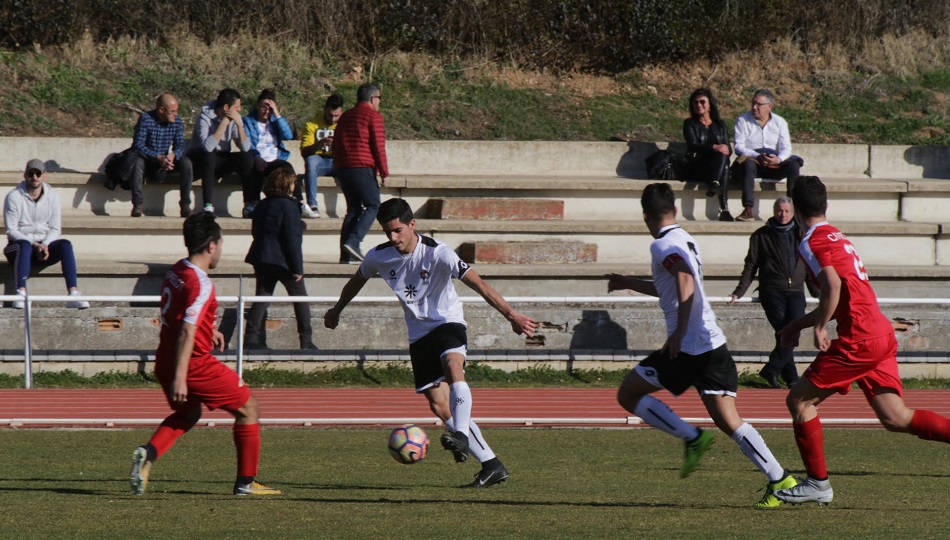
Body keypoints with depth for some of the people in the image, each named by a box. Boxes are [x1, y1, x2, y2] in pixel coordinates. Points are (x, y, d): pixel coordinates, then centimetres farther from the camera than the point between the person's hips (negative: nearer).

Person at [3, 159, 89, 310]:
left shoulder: (52, 197, 6)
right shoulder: (14, 197, -4)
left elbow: (55, 229, 4)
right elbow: (11, 230, -9)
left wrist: (45, 245, -17)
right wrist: (33, 244, -22)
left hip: (44, 247, 3)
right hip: (19, 245, -3)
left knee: (65, 244, -26)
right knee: (25, 246, -37)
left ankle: (74, 293, -37)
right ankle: (21, 293, -50)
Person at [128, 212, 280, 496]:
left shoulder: (176, 271, 6)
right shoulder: (200, 283, -21)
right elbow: (187, 331, -27)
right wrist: (179, 378, -30)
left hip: (165, 361, 9)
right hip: (193, 363, -9)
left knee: (188, 413, 31)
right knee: (248, 408, 7)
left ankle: (147, 452, 5)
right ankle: (246, 482, 10)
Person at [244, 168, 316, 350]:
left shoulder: (261, 206, 10)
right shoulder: (288, 205, -12)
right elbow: (292, 238, -16)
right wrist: (297, 267, -14)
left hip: (262, 258, 6)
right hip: (283, 259, -6)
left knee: (262, 297, 7)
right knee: (300, 298, 6)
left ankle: (251, 337, -4)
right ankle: (306, 340, 5)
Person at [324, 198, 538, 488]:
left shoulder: (437, 253, -18)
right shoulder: (378, 257, -3)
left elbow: (478, 284, -24)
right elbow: (356, 282, 19)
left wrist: (511, 315, -32)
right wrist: (336, 311, 36)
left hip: (447, 324, -5)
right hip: (419, 335, 5)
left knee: (452, 367, -38)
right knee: (439, 406, -4)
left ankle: (462, 436, -50)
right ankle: (491, 465, -1)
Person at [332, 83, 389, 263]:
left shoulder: (346, 116, 19)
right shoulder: (373, 116, -4)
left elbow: (336, 145, 21)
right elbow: (378, 146, -9)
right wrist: (384, 172, -4)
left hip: (343, 167, 7)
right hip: (363, 167, -7)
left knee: (353, 209, 10)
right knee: (372, 205, -1)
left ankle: (346, 254, 2)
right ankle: (353, 242, -19)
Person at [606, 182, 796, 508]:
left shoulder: (663, 246, -6)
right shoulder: (684, 240, 22)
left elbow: (686, 281, -26)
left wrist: (679, 330, -29)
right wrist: (630, 284, 45)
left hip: (687, 346, -8)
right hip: (713, 344, 8)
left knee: (628, 394, 7)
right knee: (729, 422, 3)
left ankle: (692, 438, -5)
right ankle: (779, 480, -10)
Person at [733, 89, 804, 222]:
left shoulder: (780, 122, 11)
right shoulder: (743, 120, 5)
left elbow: (786, 148, 1)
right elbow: (739, 147, -5)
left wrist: (778, 159, -23)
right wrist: (757, 156, -22)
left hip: (774, 165, 2)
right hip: (753, 159, -2)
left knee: (793, 164, -27)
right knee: (747, 163, -38)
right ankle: (748, 210, -49)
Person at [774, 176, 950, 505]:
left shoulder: (811, 242, -6)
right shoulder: (838, 237, 22)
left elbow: (833, 286, -23)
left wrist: (819, 328, -13)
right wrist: (799, 324, 31)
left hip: (859, 339, -9)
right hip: (882, 334, 9)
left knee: (799, 400, 2)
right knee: (895, 418, 5)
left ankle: (818, 484, 4)